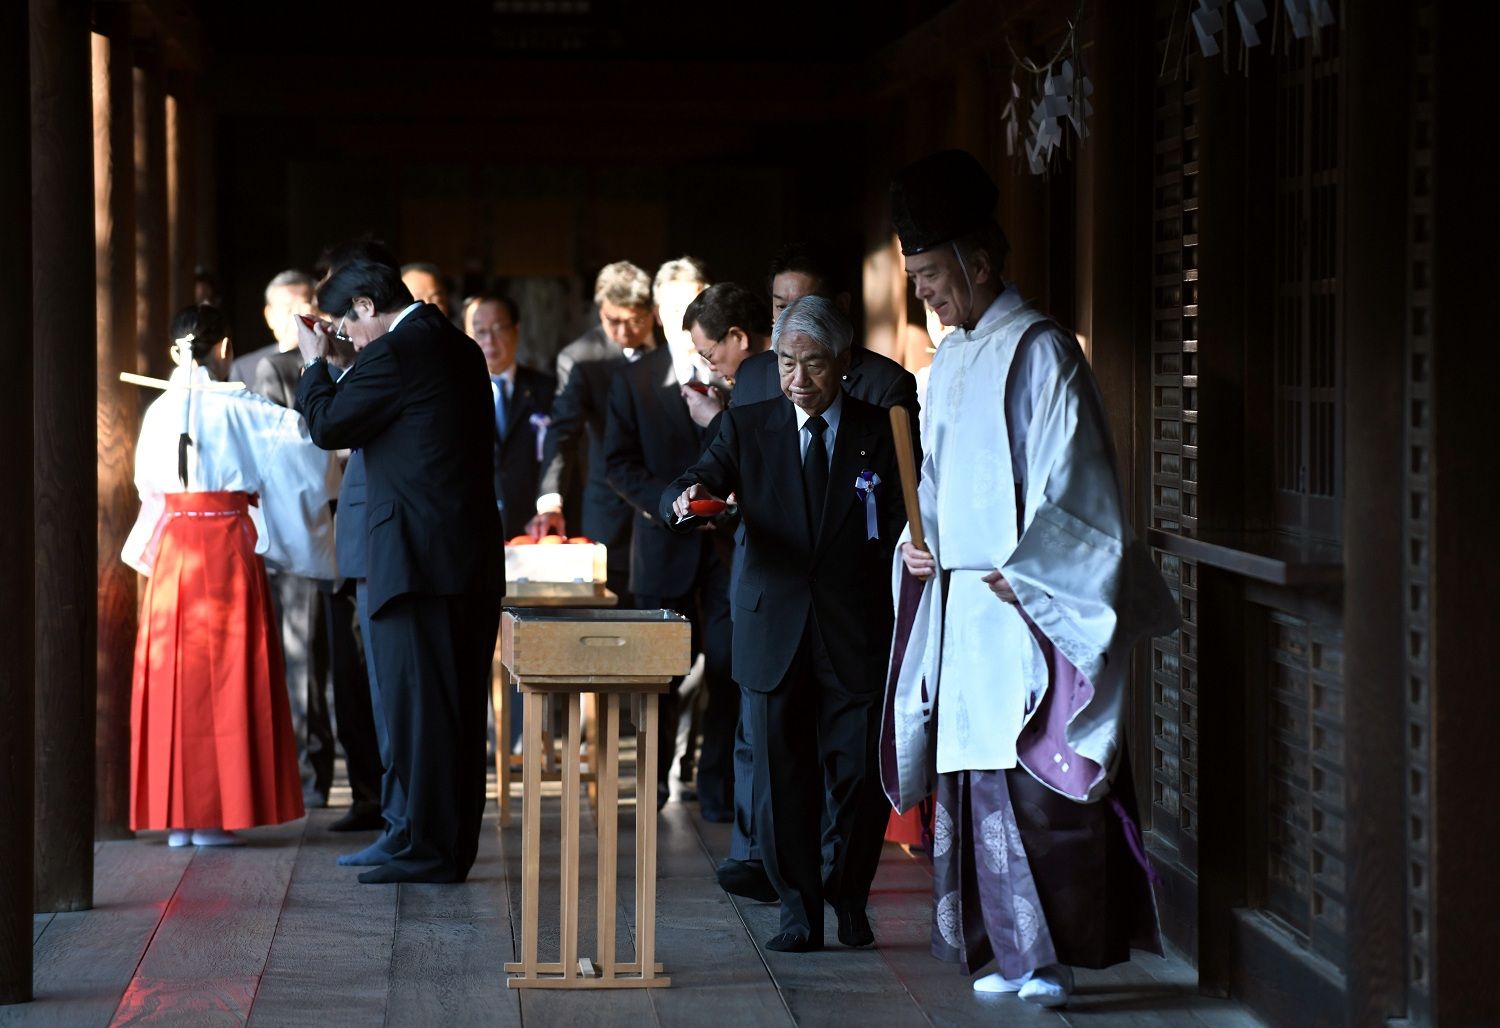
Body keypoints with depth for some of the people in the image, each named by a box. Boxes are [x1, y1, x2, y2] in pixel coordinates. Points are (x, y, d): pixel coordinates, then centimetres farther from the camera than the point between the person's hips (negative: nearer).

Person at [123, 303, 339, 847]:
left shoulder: (160, 412, 4)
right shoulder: (238, 409, -8)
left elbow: (148, 484, 12)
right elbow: (309, 433, -10)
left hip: (171, 552, 4)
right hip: (227, 551, -4)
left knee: (174, 676, 8)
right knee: (225, 677, 2)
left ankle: (175, 814, 9)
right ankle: (214, 815, 0)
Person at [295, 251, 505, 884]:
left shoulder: (395, 352, -12)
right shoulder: (460, 347, 15)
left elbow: (328, 427, -9)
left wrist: (317, 364, 7)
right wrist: (347, 368, 22)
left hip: (418, 557, -9)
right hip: (475, 558, 9)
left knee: (416, 706, -4)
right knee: (460, 707, 12)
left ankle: (430, 850, -2)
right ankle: (455, 847, 18)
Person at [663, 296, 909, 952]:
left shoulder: (881, 432, 6)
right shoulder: (747, 428, 8)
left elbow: (900, 531, 6)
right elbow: (686, 493, -2)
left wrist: (900, 623, -5)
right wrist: (687, 502, -27)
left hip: (856, 637, -1)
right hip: (773, 637, 1)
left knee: (862, 780, -3)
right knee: (782, 782, 3)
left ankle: (849, 898, 20)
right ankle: (799, 914, 15)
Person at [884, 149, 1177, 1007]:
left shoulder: (1040, 351, -9)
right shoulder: (950, 361, 15)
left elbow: (1068, 481, -14)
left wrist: (1018, 574, -17)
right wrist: (919, 539, 5)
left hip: (1026, 605, -8)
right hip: (959, 603, 8)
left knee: (1033, 781, -8)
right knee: (977, 778, 8)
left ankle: (1051, 954, -3)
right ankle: (1012, 951, 14)